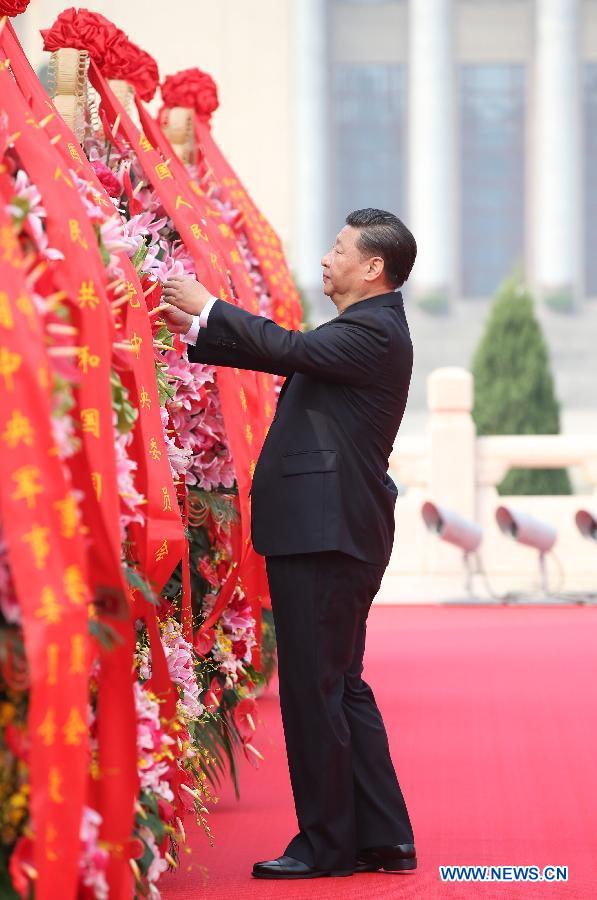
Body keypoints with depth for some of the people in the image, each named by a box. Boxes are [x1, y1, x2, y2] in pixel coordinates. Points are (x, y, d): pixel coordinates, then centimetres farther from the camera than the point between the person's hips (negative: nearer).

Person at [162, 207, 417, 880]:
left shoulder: (373, 331, -13)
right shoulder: (363, 330, 18)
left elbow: (290, 349, -21)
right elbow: (287, 356, 18)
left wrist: (210, 307, -10)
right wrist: (198, 327, 13)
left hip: (325, 536, -11)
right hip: (331, 531, 11)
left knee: (313, 687, -5)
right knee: (341, 685, 14)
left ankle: (326, 844, 2)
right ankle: (383, 838, 17)